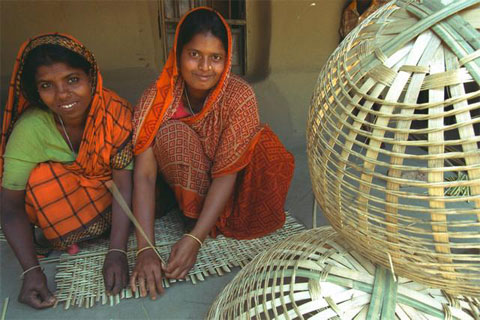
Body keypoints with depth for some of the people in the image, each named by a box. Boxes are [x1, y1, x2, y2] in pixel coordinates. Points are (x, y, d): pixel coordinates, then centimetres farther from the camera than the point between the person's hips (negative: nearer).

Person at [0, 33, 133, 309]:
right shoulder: (30, 129, -27)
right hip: (53, 201, -1)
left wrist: (118, 252, -33)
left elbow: (125, 184, -26)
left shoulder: (117, 112, -26)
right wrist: (31, 270, -30)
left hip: (107, 193, 2)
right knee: (44, 178, -30)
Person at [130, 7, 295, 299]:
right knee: (171, 132, -28)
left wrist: (195, 240, -35)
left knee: (266, 147, -28)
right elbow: (144, 173, -27)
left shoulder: (240, 96, -24)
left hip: (229, 187, 1)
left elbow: (226, 173, -27)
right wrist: (145, 250, -36)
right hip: (183, 182, 0)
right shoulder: (158, 97, -21)